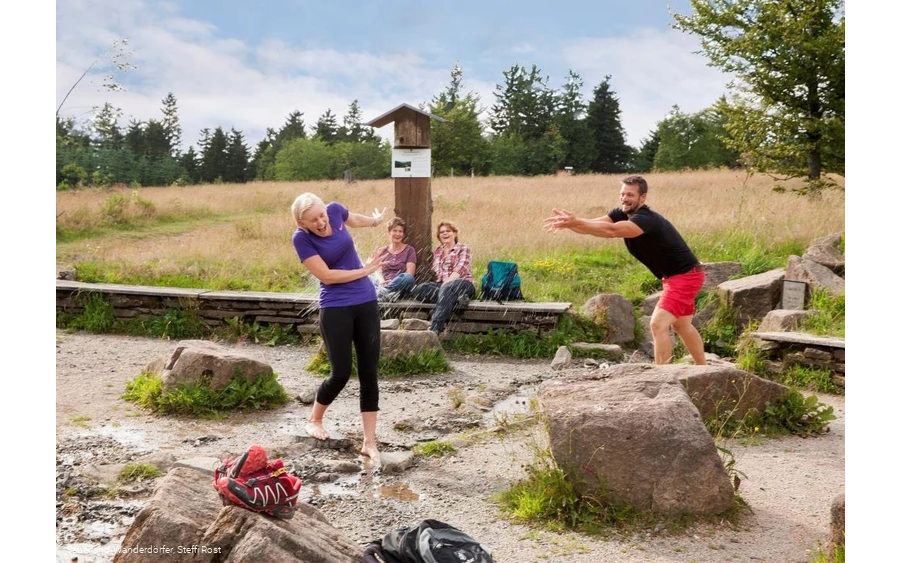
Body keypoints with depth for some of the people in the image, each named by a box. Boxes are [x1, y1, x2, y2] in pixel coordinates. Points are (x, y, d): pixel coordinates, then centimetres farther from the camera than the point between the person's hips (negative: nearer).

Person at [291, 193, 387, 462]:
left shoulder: (335, 210, -3)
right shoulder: (302, 238, -15)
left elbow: (354, 219, 22)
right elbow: (327, 275, -18)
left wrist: (376, 220, 40)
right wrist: (364, 271, -10)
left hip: (366, 303, 4)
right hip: (335, 309, -4)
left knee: (369, 373, 2)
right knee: (341, 373, -2)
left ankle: (369, 443, 8)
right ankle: (315, 419, 29)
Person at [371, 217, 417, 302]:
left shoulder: (409, 250, 14)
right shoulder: (381, 251, 21)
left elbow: (410, 273, 1)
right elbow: (377, 270, 7)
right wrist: (381, 280, -17)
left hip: (399, 287, -1)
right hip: (382, 285, 2)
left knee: (408, 278, -37)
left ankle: (382, 292, -47)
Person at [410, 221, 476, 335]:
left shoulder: (464, 249, 7)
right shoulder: (438, 251, 24)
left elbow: (460, 270, -9)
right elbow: (436, 270, 14)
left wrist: (447, 283, -24)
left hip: (463, 284, -5)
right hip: (442, 284, 5)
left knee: (446, 288, -42)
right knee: (418, 290, -25)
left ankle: (435, 329, -55)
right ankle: (455, 297, -35)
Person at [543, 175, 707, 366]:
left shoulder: (646, 219, -30)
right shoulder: (621, 214, -3)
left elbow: (612, 231, -47)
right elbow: (592, 224, -17)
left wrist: (576, 221, -55)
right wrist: (568, 223, -37)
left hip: (686, 276, -11)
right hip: (675, 276, 11)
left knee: (658, 324, -21)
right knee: (681, 325, 25)